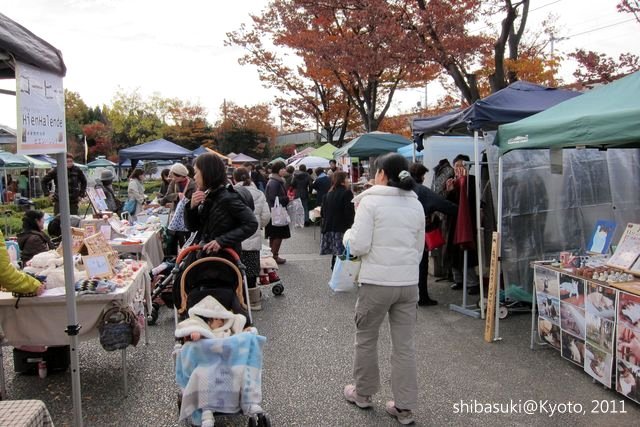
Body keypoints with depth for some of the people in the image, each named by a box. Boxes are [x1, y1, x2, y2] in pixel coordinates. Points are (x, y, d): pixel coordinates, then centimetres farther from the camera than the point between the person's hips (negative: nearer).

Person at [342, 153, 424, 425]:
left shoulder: (370, 200, -9)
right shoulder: (416, 205, 8)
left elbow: (359, 246, -13)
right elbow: (419, 248, 14)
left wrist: (348, 234, 7)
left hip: (377, 281, -5)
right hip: (409, 282, 5)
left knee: (366, 339, 15)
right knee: (405, 346, 10)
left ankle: (363, 393, 31)